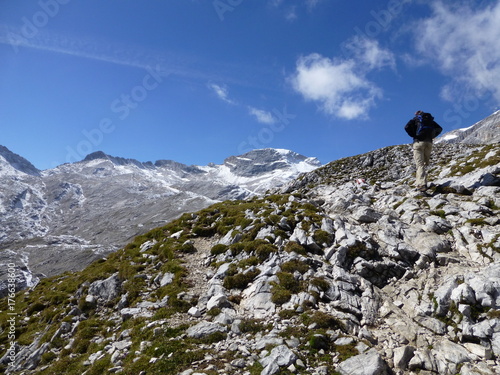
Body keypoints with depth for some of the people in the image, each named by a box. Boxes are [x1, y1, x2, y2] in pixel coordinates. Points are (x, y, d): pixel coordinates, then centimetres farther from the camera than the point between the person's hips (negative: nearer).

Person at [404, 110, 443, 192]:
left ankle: (421, 184, -26)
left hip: (419, 142, -4)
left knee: (420, 164, -11)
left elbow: (407, 127, -7)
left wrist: (413, 135, 0)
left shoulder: (415, 119, 11)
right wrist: (432, 136, 14)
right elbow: (439, 129, 15)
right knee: (425, 163, 16)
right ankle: (419, 180, 10)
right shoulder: (430, 120, 23)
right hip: (429, 143, 4)